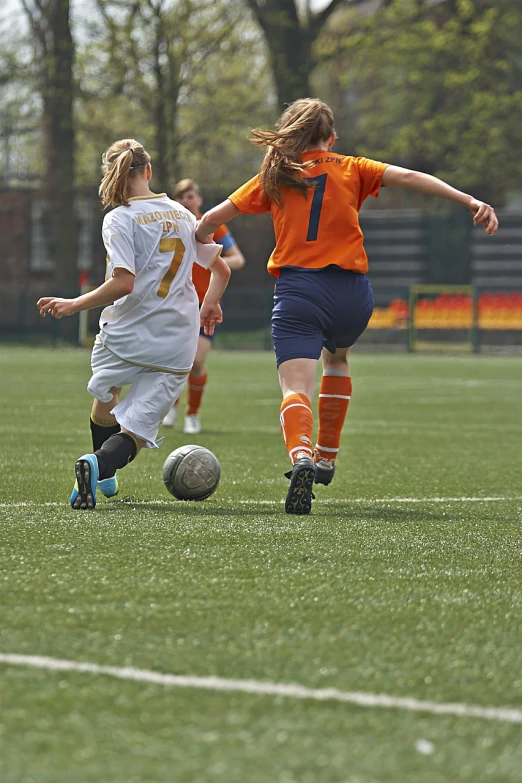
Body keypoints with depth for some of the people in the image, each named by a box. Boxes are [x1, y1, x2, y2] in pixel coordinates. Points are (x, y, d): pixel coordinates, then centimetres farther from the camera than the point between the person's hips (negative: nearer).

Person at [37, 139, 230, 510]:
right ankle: (100, 466, -33)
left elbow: (123, 283, -19)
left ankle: (103, 478, 40)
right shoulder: (181, 214, 9)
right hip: (174, 347, 3)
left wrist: (73, 304, -9)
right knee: (134, 434, -2)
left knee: (104, 406, 29)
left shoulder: (120, 219, -8)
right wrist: (209, 306, 36)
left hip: (125, 335, -3)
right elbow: (221, 271, 17)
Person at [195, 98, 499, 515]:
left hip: (298, 292, -2)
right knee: (337, 358, 33)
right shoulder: (351, 170, 12)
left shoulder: (274, 177, 13)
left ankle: (301, 456, -43)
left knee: (297, 388, -12)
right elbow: (409, 177, 0)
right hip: (352, 293, 2)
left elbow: (212, 219, 16)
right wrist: (471, 202, -6)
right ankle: (327, 458, 33)